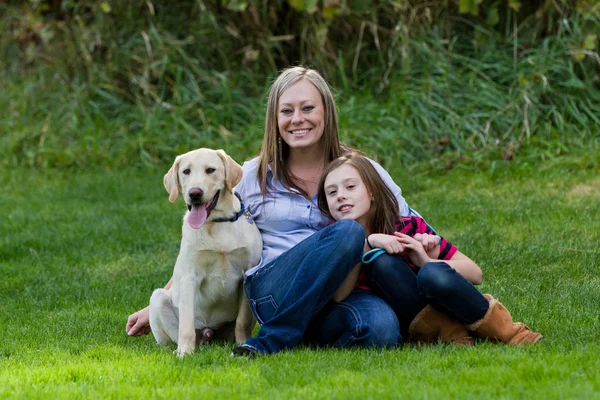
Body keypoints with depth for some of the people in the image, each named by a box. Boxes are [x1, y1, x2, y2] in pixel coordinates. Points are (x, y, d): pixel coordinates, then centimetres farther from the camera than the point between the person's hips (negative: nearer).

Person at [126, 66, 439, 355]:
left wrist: (421, 241, -11)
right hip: (272, 291, -1)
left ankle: (269, 343, -16)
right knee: (348, 231, -31)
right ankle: (273, 339, -28)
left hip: (338, 294, 2)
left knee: (382, 328, -36)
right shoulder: (254, 177, 13)